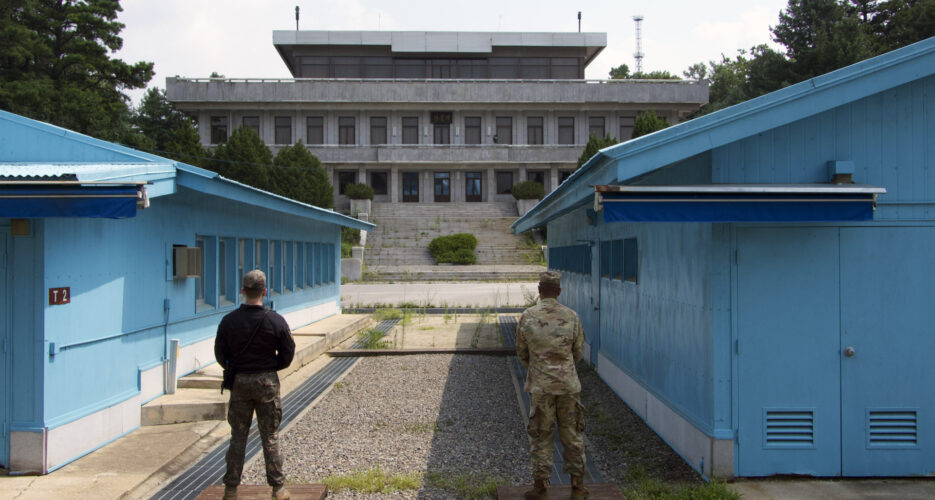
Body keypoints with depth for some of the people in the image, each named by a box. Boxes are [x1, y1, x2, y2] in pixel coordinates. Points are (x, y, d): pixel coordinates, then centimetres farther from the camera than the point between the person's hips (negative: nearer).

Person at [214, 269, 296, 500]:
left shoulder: (228, 321, -5)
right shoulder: (276, 321, -10)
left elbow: (220, 354, 1)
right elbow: (287, 354, -5)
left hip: (239, 382, 1)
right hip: (267, 382, -1)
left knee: (237, 437, 11)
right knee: (270, 437, 7)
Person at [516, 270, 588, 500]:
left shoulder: (527, 317, -7)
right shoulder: (571, 316, -4)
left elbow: (522, 354, 3)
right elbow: (578, 352, 6)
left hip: (540, 386, -1)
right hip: (568, 384, 1)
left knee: (541, 436, 7)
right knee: (572, 434, 11)